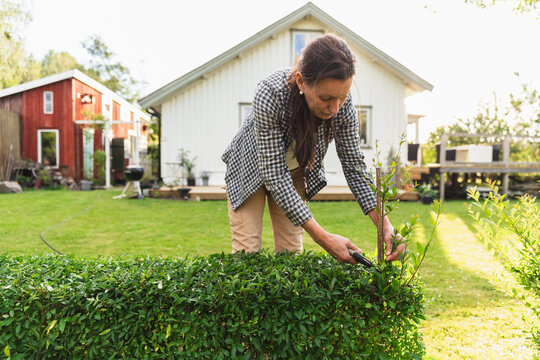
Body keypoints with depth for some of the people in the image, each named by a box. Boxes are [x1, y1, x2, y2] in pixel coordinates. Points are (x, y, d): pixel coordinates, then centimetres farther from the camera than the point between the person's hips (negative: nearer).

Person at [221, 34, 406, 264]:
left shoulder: (342, 103, -27)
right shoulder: (269, 95, -39)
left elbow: (354, 166, -16)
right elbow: (274, 176, -36)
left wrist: (385, 225, -27)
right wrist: (323, 238, -40)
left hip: (296, 172, 3)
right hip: (252, 169, -3)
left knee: (291, 252, 1)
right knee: (246, 252, -7)